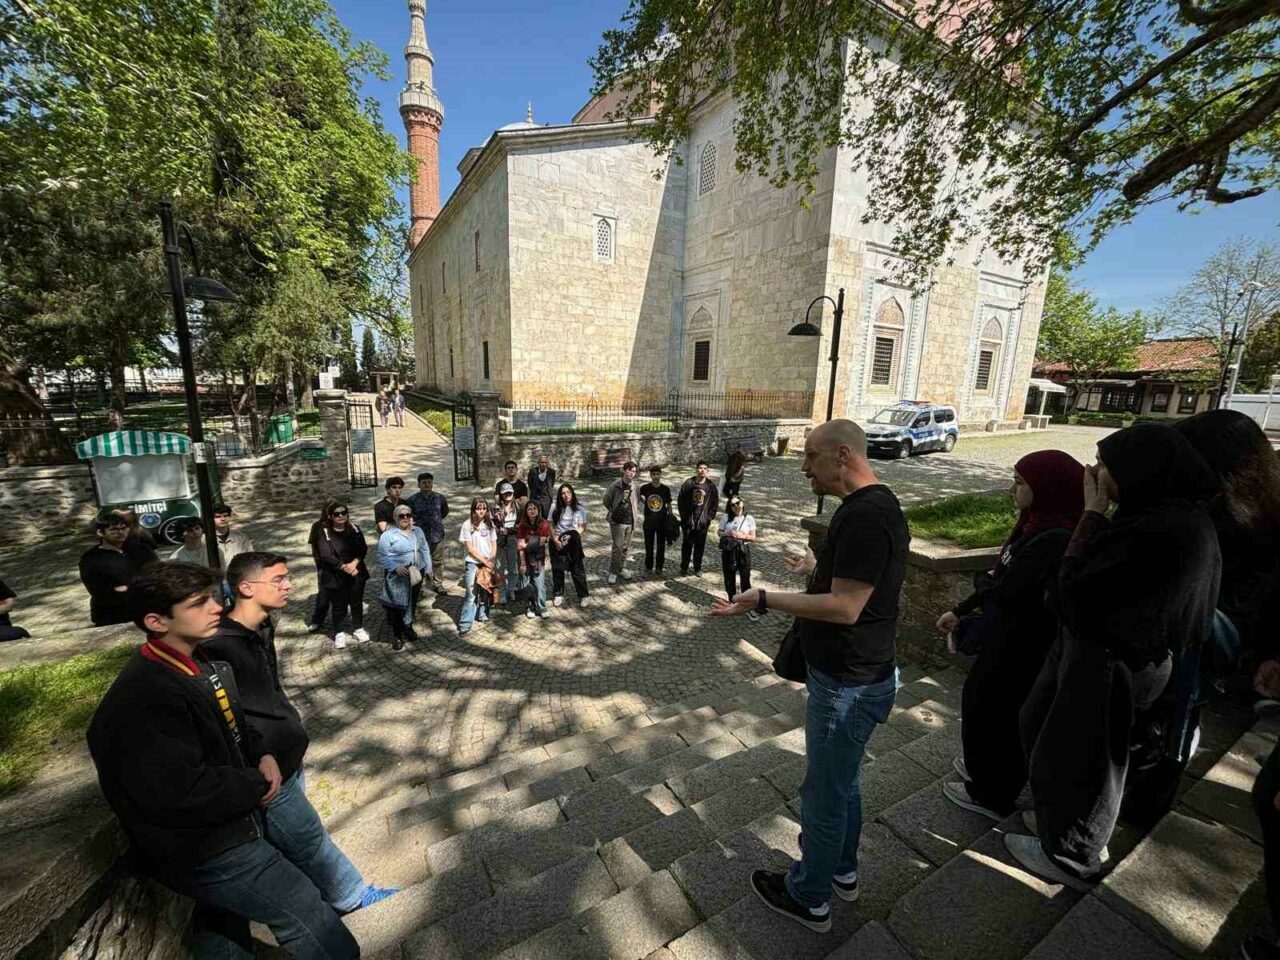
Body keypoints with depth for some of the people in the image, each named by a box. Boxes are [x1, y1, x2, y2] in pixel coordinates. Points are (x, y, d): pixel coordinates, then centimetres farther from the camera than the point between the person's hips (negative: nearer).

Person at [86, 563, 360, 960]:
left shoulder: (203, 663, -1)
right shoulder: (143, 700, -30)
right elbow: (183, 791, -30)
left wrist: (263, 755, -4)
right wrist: (257, 788, -16)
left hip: (222, 826, 10)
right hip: (204, 851, -10)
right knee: (307, 915, 0)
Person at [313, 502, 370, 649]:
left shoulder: (355, 529, 2)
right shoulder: (324, 533, -8)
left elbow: (363, 549, -4)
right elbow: (326, 556, -16)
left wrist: (354, 563, -21)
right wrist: (344, 567, -24)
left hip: (357, 574, 3)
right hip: (335, 577, -3)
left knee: (357, 603, 14)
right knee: (338, 606, 8)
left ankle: (358, 629, 33)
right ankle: (339, 633, 28)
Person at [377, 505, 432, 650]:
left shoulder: (418, 532, 8)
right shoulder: (388, 535, -9)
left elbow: (425, 551, 12)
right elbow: (382, 556, -11)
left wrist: (428, 569, 8)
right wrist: (396, 567, -24)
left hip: (416, 574, 5)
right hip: (397, 577, -5)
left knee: (412, 603, 16)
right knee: (397, 606, -1)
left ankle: (408, 628, 36)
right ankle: (397, 635, 14)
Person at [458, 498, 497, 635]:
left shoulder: (489, 524, 4)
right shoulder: (467, 525, -9)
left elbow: (494, 543, 9)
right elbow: (469, 548, -9)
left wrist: (491, 559, -6)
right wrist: (484, 561, -11)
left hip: (488, 563, 4)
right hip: (473, 563, -4)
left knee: (486, 590, 12)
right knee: (471, 593, -8)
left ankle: (482, 615, 30)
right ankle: (465, 624, -3)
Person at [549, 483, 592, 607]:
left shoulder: (579, 509, -3)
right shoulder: (555, 509, 1)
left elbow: (582, 527, -1)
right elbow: (551, 526, 1)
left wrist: (572, 536, -14)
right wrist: (555, 540, -10)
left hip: (573, 543, -2)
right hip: (557, 542, 2)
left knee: (577, 569, -1)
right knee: (557, 569, 10)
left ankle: (584, 595, 11)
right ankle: (558, 595, 25)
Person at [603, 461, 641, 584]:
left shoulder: (635, 486, 2)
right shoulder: (615, 485, -8)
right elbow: (606, 501, 2)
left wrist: (635, 512, 10)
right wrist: (612, 513, 1)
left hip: (630, 522, 4)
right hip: (617, 522, -4)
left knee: (626, 547, 12)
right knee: (617, 547, -5)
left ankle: (622, 569, 27)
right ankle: (613, 572, 7)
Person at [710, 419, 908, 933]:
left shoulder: (864, 515, -27)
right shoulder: (876, 505, 5)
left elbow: (845, 607, -30)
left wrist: (764, 599, -28)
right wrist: (815, 566, 30)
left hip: (848, 684, -10)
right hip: (854, 674, 10)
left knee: (825, 792, 11)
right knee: (843, 780, 26)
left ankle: (809, 898, 33)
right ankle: (842, 871, 47)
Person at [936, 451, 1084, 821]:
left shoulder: (1054, 540, -29)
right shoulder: (1038, 526, 1)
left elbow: (1003, 592, -28)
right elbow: (1002, 579, 9)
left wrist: (982, 581, -5)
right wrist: (959, 611, 13)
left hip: (1021, 648, -8)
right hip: (1009, 639, 8)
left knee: (993, 713, 11)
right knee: (978, 700, 24)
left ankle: (991, 796, 34)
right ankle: (985, 767, 48)